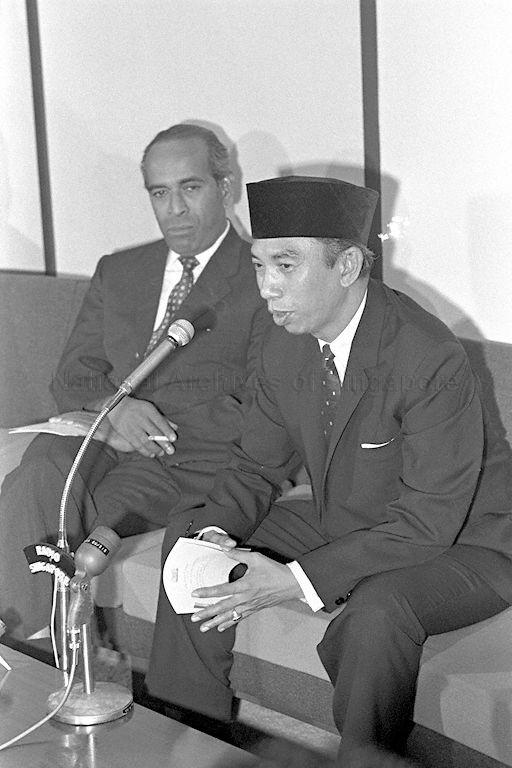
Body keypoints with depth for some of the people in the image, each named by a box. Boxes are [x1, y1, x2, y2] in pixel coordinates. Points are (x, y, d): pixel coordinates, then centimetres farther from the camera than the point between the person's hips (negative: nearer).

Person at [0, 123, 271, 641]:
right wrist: (114, 408, -7)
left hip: (188, 460, -4)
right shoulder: (116, 272, 22)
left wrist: (148, 425, -13)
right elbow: (71, 378, 18)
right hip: (103, 438, 4)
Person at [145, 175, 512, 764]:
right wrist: (216, 531, -17)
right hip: (347, 525, 8)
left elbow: (429, 521, -29)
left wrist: (298, 581, -33)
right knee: (188, 532, 2)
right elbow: (255, 465, 5)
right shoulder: (285, 345, -6)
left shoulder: (431, 360, -29)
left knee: (379, 609, -39)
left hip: (462, 544, -7)